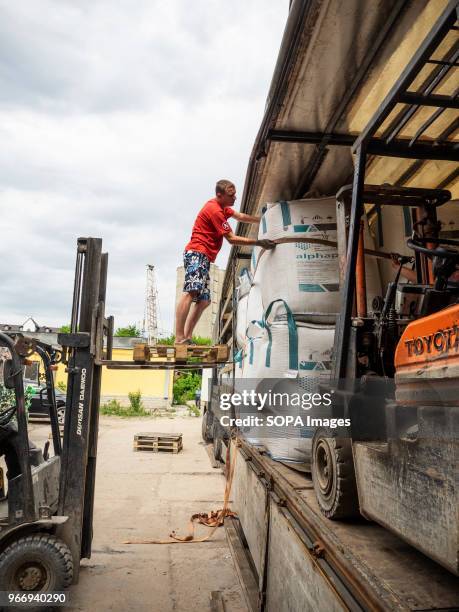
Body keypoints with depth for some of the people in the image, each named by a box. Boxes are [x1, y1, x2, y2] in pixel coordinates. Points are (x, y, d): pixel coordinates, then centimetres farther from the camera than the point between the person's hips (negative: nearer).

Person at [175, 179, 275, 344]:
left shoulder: (221, 206, 18)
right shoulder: (215, 210, -13)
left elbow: (240, 216, 31)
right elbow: (232, 239, -12)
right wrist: (259, 242, -11)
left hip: (203, 258, 11)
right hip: (196, 253, -11)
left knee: (204, 300, 6)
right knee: (191, 292, -25)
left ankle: (187, 337, 2)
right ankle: (179, 339, -34)